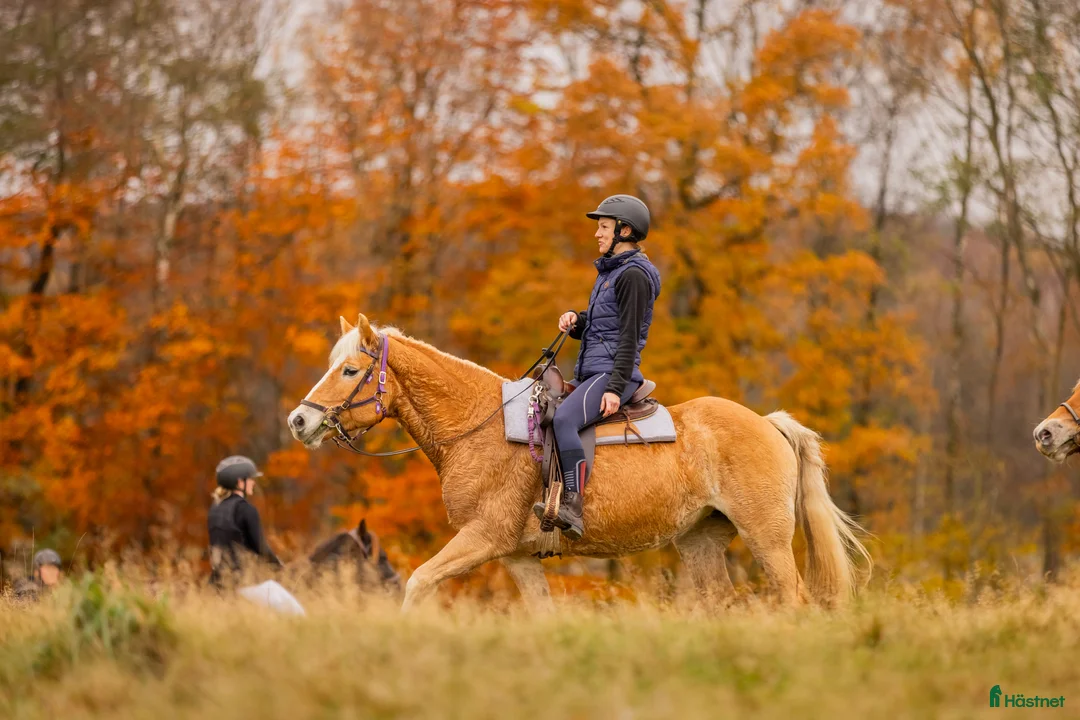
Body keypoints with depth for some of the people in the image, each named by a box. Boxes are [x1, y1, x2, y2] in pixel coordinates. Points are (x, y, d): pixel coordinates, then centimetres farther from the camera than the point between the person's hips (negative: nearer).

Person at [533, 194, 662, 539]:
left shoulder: (634, 275, -10)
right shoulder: (608, 271, 20)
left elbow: (629, 337, -16)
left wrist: (615, 388, -23)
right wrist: (575, 321, 4)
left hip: (613, 372, -11)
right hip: (589, 373, 11)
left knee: (564, 419, -32)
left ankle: (573, 508, -38)